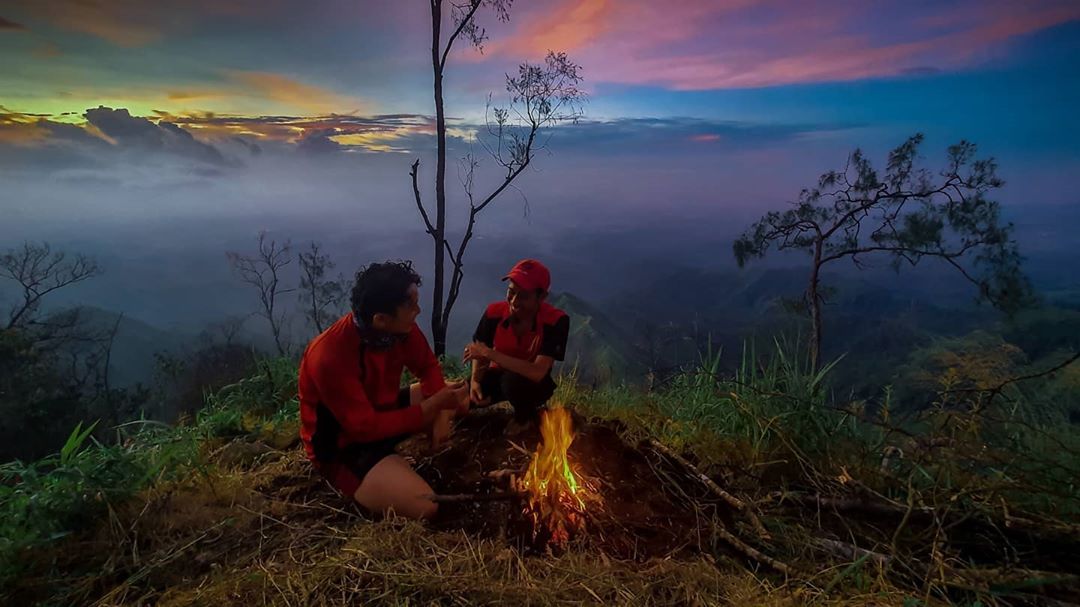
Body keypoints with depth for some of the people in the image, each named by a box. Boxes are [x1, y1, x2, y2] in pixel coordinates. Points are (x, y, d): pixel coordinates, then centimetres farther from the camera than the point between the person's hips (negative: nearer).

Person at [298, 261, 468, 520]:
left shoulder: (399, 328, -13)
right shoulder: (330, 357, -34)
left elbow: (428, 366, 3)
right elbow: (366, 428, -30)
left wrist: (440, 409, -15)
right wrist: (435, 404, -30)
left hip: (383, 411, 8)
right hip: (344, 446, -8)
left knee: (461, 394, 3)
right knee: (424, 506, -26)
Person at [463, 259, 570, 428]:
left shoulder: (556, 321, -28)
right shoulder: (494, 312, -17)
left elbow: (537, 373, -36)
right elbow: (481, 353, -1)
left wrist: (490, 353, -34)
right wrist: (475, 381, -22)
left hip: (532, 382, -3)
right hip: (499, 375, 4)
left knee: (514, 380, -37)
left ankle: (526, 418, -3)